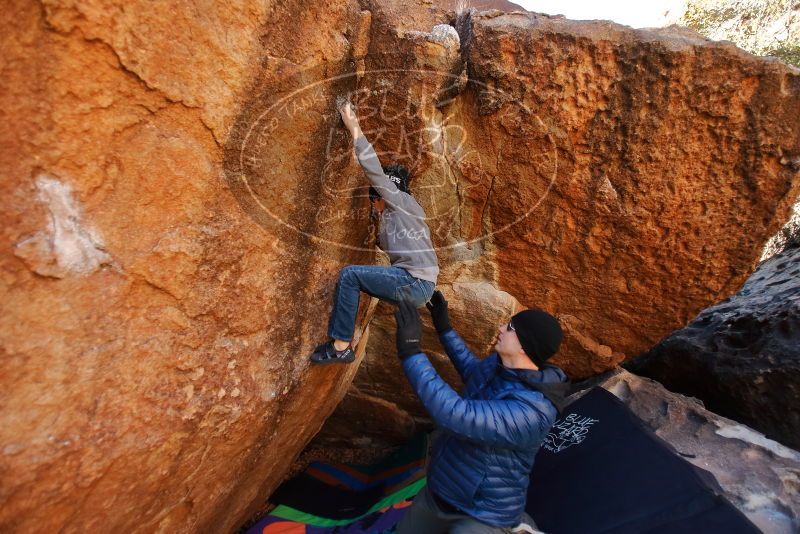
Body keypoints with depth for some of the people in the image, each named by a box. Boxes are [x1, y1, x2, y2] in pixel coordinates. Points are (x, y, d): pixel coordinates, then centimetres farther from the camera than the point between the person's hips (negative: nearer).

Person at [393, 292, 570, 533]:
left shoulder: (529, 412, -32)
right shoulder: (498, 365, -8)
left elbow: (455, 415, -43)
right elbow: (473, 370, 15)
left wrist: (410, 351, -42)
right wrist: (443, 327, 12)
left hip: (482, 514, -7)